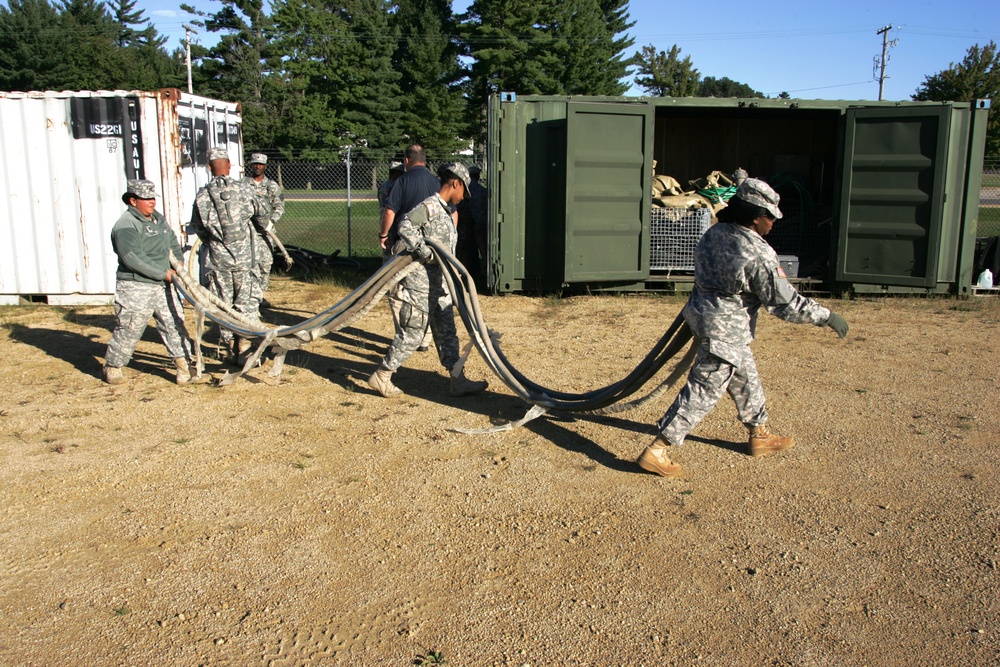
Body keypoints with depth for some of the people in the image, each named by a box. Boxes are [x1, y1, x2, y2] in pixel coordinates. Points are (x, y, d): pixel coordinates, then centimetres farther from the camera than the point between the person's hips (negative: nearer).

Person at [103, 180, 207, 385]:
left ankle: (186, 370, 9)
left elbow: (173, 244, 23)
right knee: (129, 330, 3)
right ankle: (112, 368, 23)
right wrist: (164, 273, -20)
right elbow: (133, 258, -23)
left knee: (175, 325, 5)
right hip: (136, 289, -8)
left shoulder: (158, 218, 13)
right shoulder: (125, 226, -15)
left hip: (163, 286, 8)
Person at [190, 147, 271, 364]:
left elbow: (198, 227, 7)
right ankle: (244, 346, 7)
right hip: (244, 257, 0)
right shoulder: (243, 189, -6)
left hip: (218, 259, 1)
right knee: (246, 302, 9)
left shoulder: (202, 196, -4)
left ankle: (228, 348, 17)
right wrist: (260, 226, 31)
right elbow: (263, 213, 9)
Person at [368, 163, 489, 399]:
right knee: (411, 333, -2)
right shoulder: (430, 206, -13)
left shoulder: (444, 212, 17)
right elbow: (405, 226, -29)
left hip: (438, 284, 10)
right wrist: (425, 253, -30)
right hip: (421, 283, -10)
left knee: (446, 332, 10)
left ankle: (458, 381, 14)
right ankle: (381, 377, 10)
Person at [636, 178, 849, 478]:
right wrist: (827, 317, -8)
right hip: (724, 331, -10)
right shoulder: (758, 254, -24)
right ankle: (657, 451, 0)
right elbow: (786, 303, -18)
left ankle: (760, 435, 42)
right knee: (704, 391, -2)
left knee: (745, 378, 24)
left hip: (702, 312, 10)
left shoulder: (714, 233, 0)